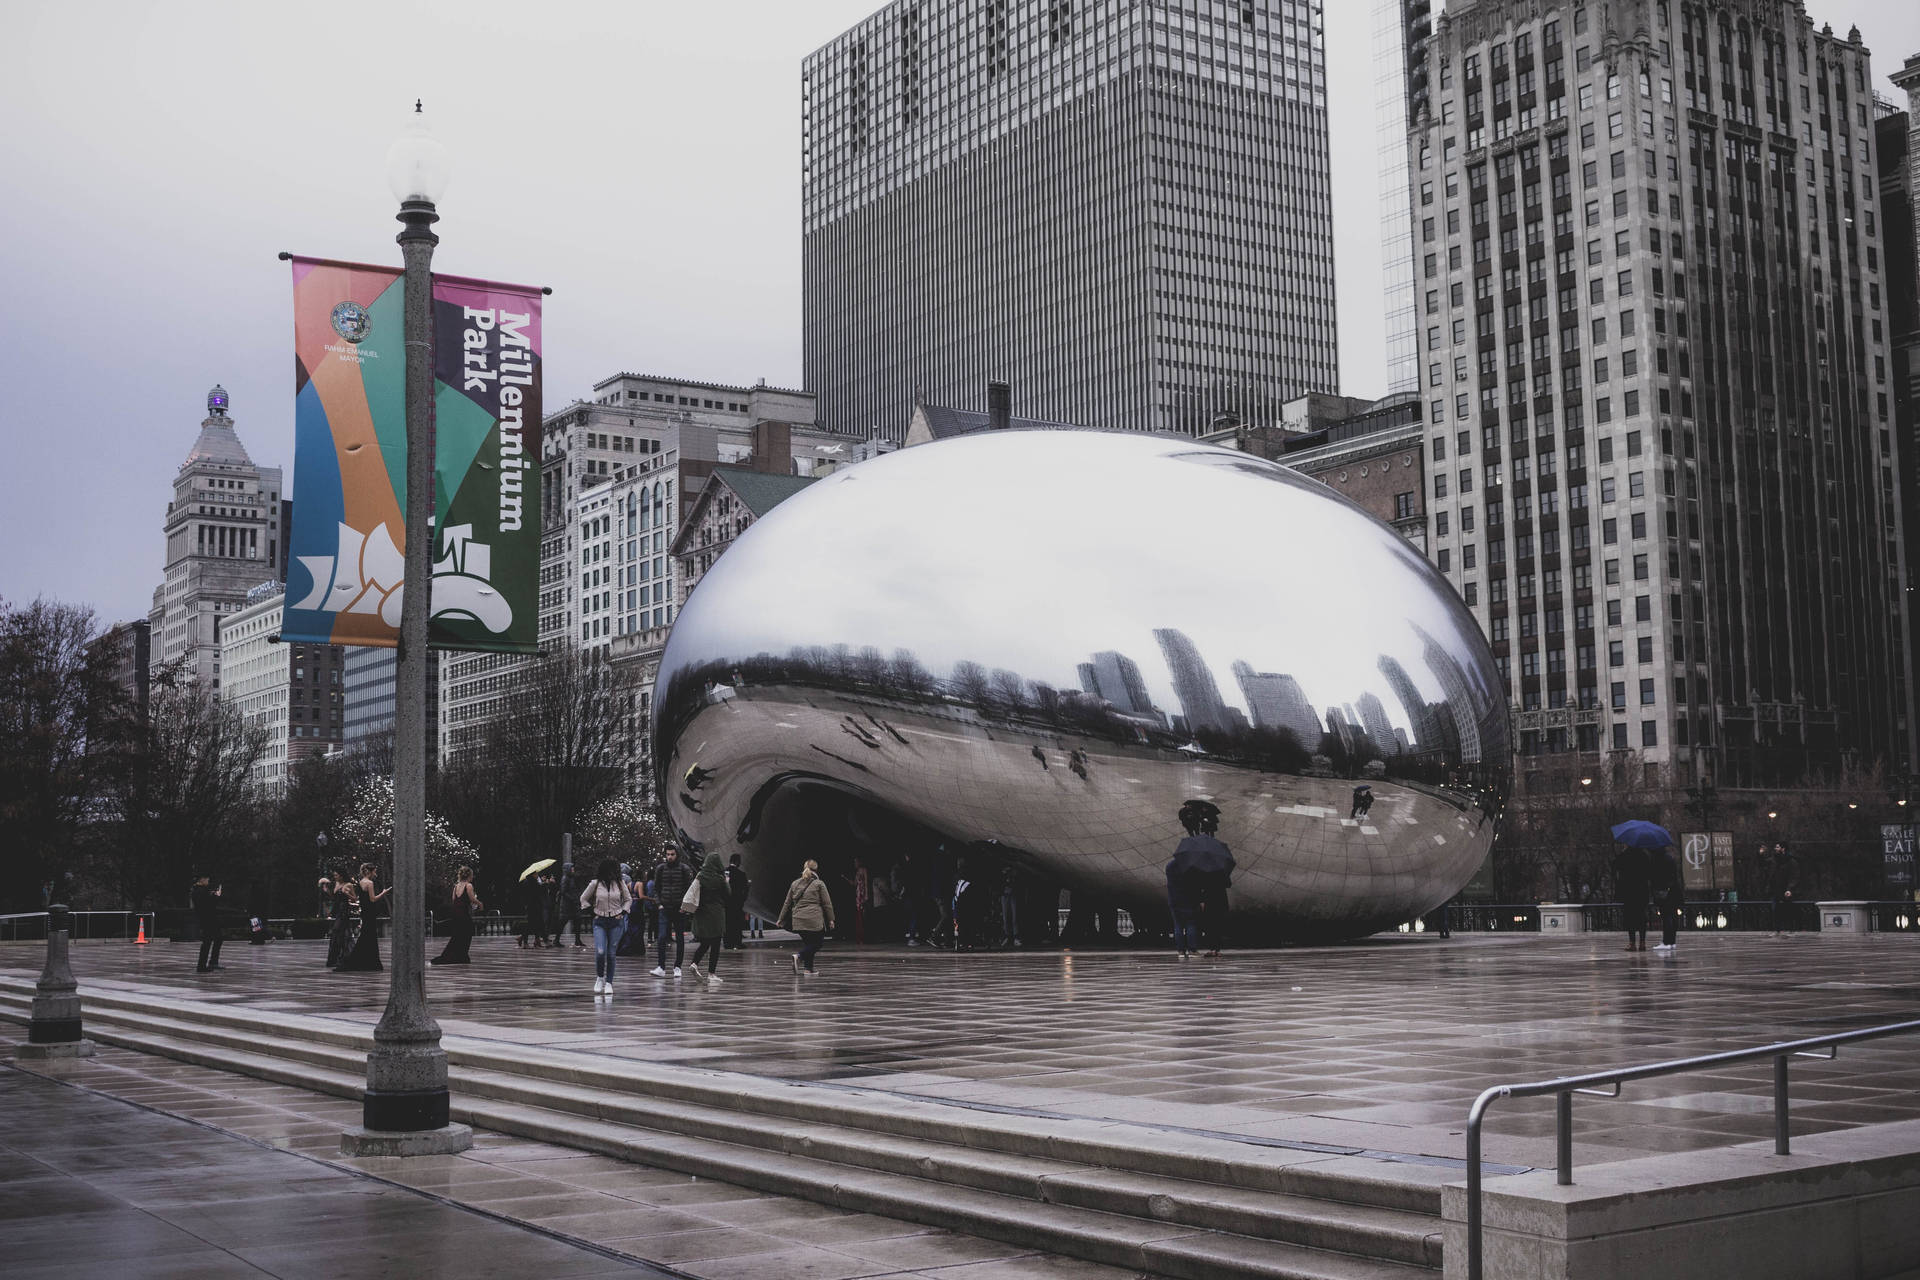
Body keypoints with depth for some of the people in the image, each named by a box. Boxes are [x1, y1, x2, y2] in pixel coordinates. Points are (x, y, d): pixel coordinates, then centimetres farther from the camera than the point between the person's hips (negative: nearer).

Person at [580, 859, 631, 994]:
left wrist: (623, 912, 3)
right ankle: (599, 978, 10)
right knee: (600, 952, -14)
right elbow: (583, 899, 12)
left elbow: (628, 899, 16)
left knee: (611, 954, 0)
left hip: (616, 922, 1)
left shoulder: (620, 883, 3)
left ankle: (609, 983, 11)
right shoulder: (595, 884, -1)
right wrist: (592, 912, 4)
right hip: (600, 922, -1)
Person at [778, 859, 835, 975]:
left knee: (807, 942, 15)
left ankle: (808, 968, 7)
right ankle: (799, 956, -19)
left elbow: (787, 903, 16)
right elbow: (827, 904, -2)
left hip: (798, 920, 5)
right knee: (817, 942, 4)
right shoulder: (819, 884, 0)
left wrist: (781, 919, 22)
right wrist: (830, 919, 4)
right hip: (814, 921, -5)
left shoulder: (795, 884, 12)